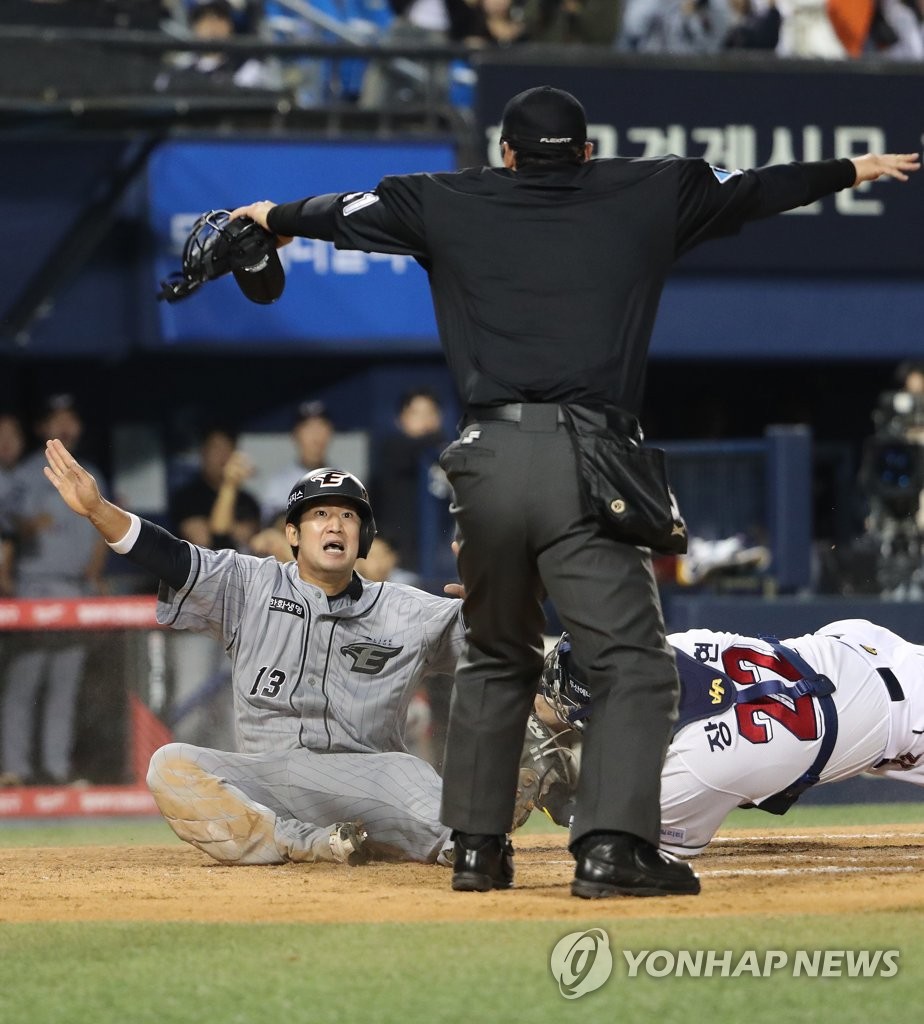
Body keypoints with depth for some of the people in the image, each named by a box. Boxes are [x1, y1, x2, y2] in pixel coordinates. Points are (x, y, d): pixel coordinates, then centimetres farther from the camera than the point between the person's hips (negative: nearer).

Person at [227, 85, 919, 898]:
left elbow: (349, 213, 29)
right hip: (585, 463, -3)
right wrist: (854, 170, 38)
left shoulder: (451, 205, 14)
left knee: (495, 661, 20)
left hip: (489, 463, 3)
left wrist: (273, 218, 49)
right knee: (635, 663, -4)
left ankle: (477, 844, 20)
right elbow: (753, 190, 23)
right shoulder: (646, 195, 11)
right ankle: (612, 845, -19)